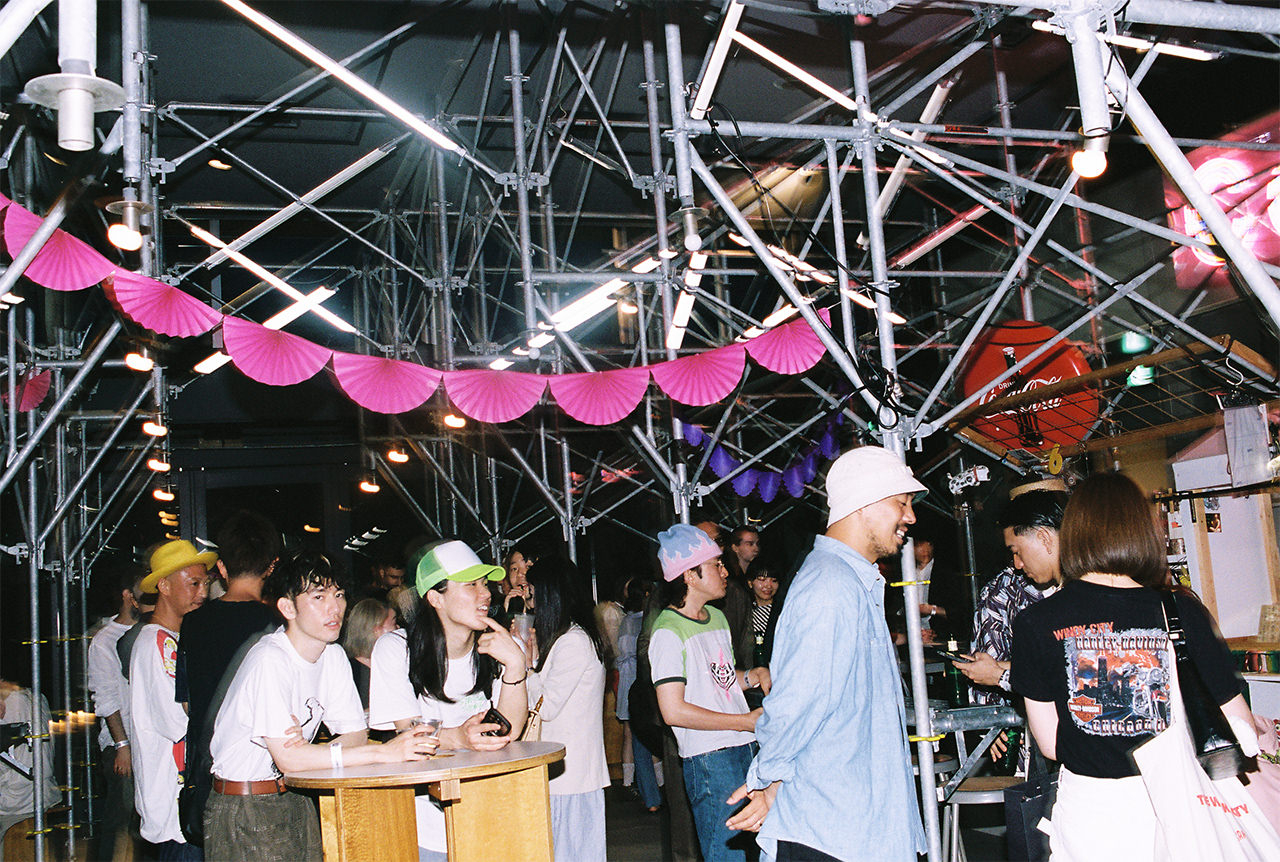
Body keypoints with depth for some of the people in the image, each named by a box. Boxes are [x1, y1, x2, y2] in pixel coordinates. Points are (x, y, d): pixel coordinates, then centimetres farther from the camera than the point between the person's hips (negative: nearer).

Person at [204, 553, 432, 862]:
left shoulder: (333, 656, 2)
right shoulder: (270, 659, -22)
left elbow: (356, 733, 0)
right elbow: (287, 757, -27)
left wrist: (309, 750, -22)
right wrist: (384, 752, -30)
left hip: (294, 798, 6)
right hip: (243, 808, -6)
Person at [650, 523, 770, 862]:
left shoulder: (717, 617, 17)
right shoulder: (668, 632, -11)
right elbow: (673, 711, -17)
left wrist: (752, 676, 5)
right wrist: (746, 721, -13)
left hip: (746, 746, 8)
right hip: (708, 758, -8)